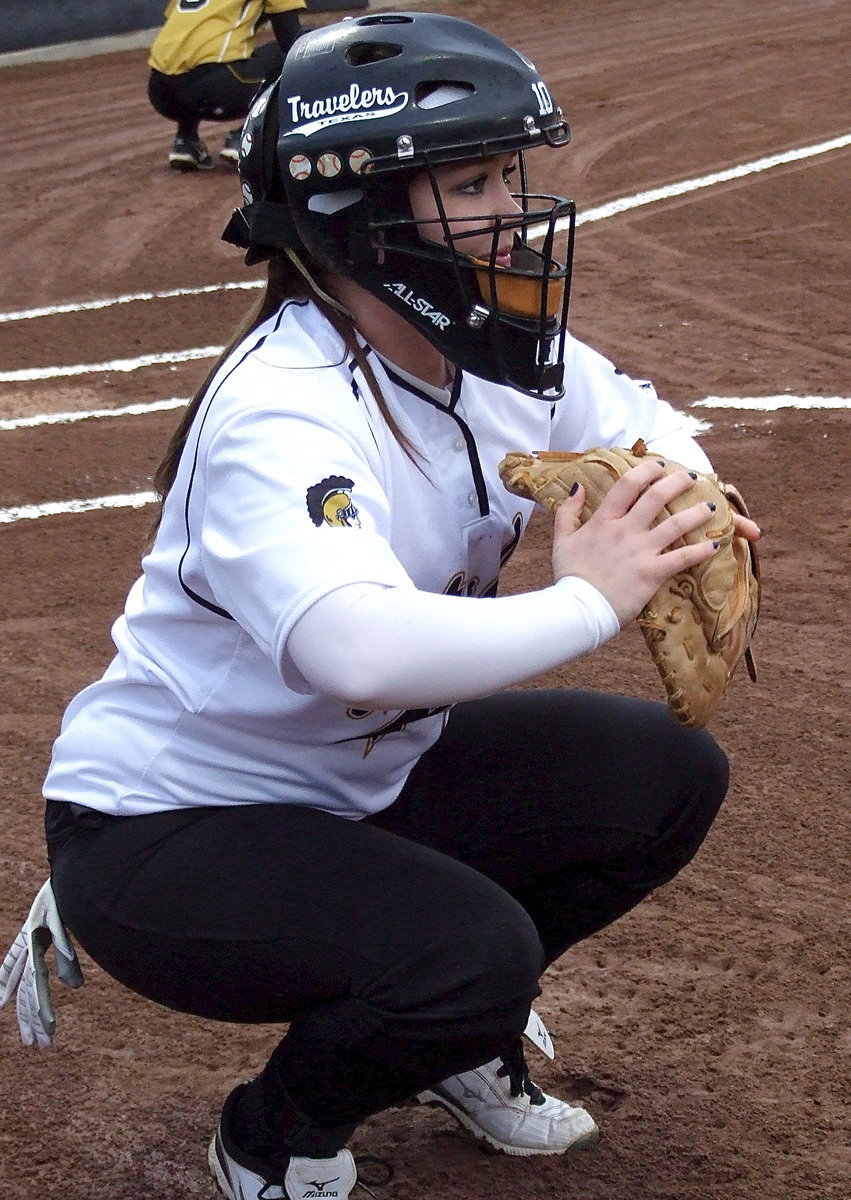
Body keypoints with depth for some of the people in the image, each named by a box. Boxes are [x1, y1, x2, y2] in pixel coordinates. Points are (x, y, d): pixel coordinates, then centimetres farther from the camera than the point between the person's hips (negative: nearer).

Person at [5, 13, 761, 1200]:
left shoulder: (498, 354, -6)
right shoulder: (282, 412, -31)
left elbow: (645, 424, 10)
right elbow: (356, 646, -50)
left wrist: (686, 501, -15)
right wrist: (588, 601, -36)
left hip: (361, 782, 8)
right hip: (165, 831, -8)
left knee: (669, 774, 0)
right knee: (471, 952, -30)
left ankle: (460, 1034, 20)